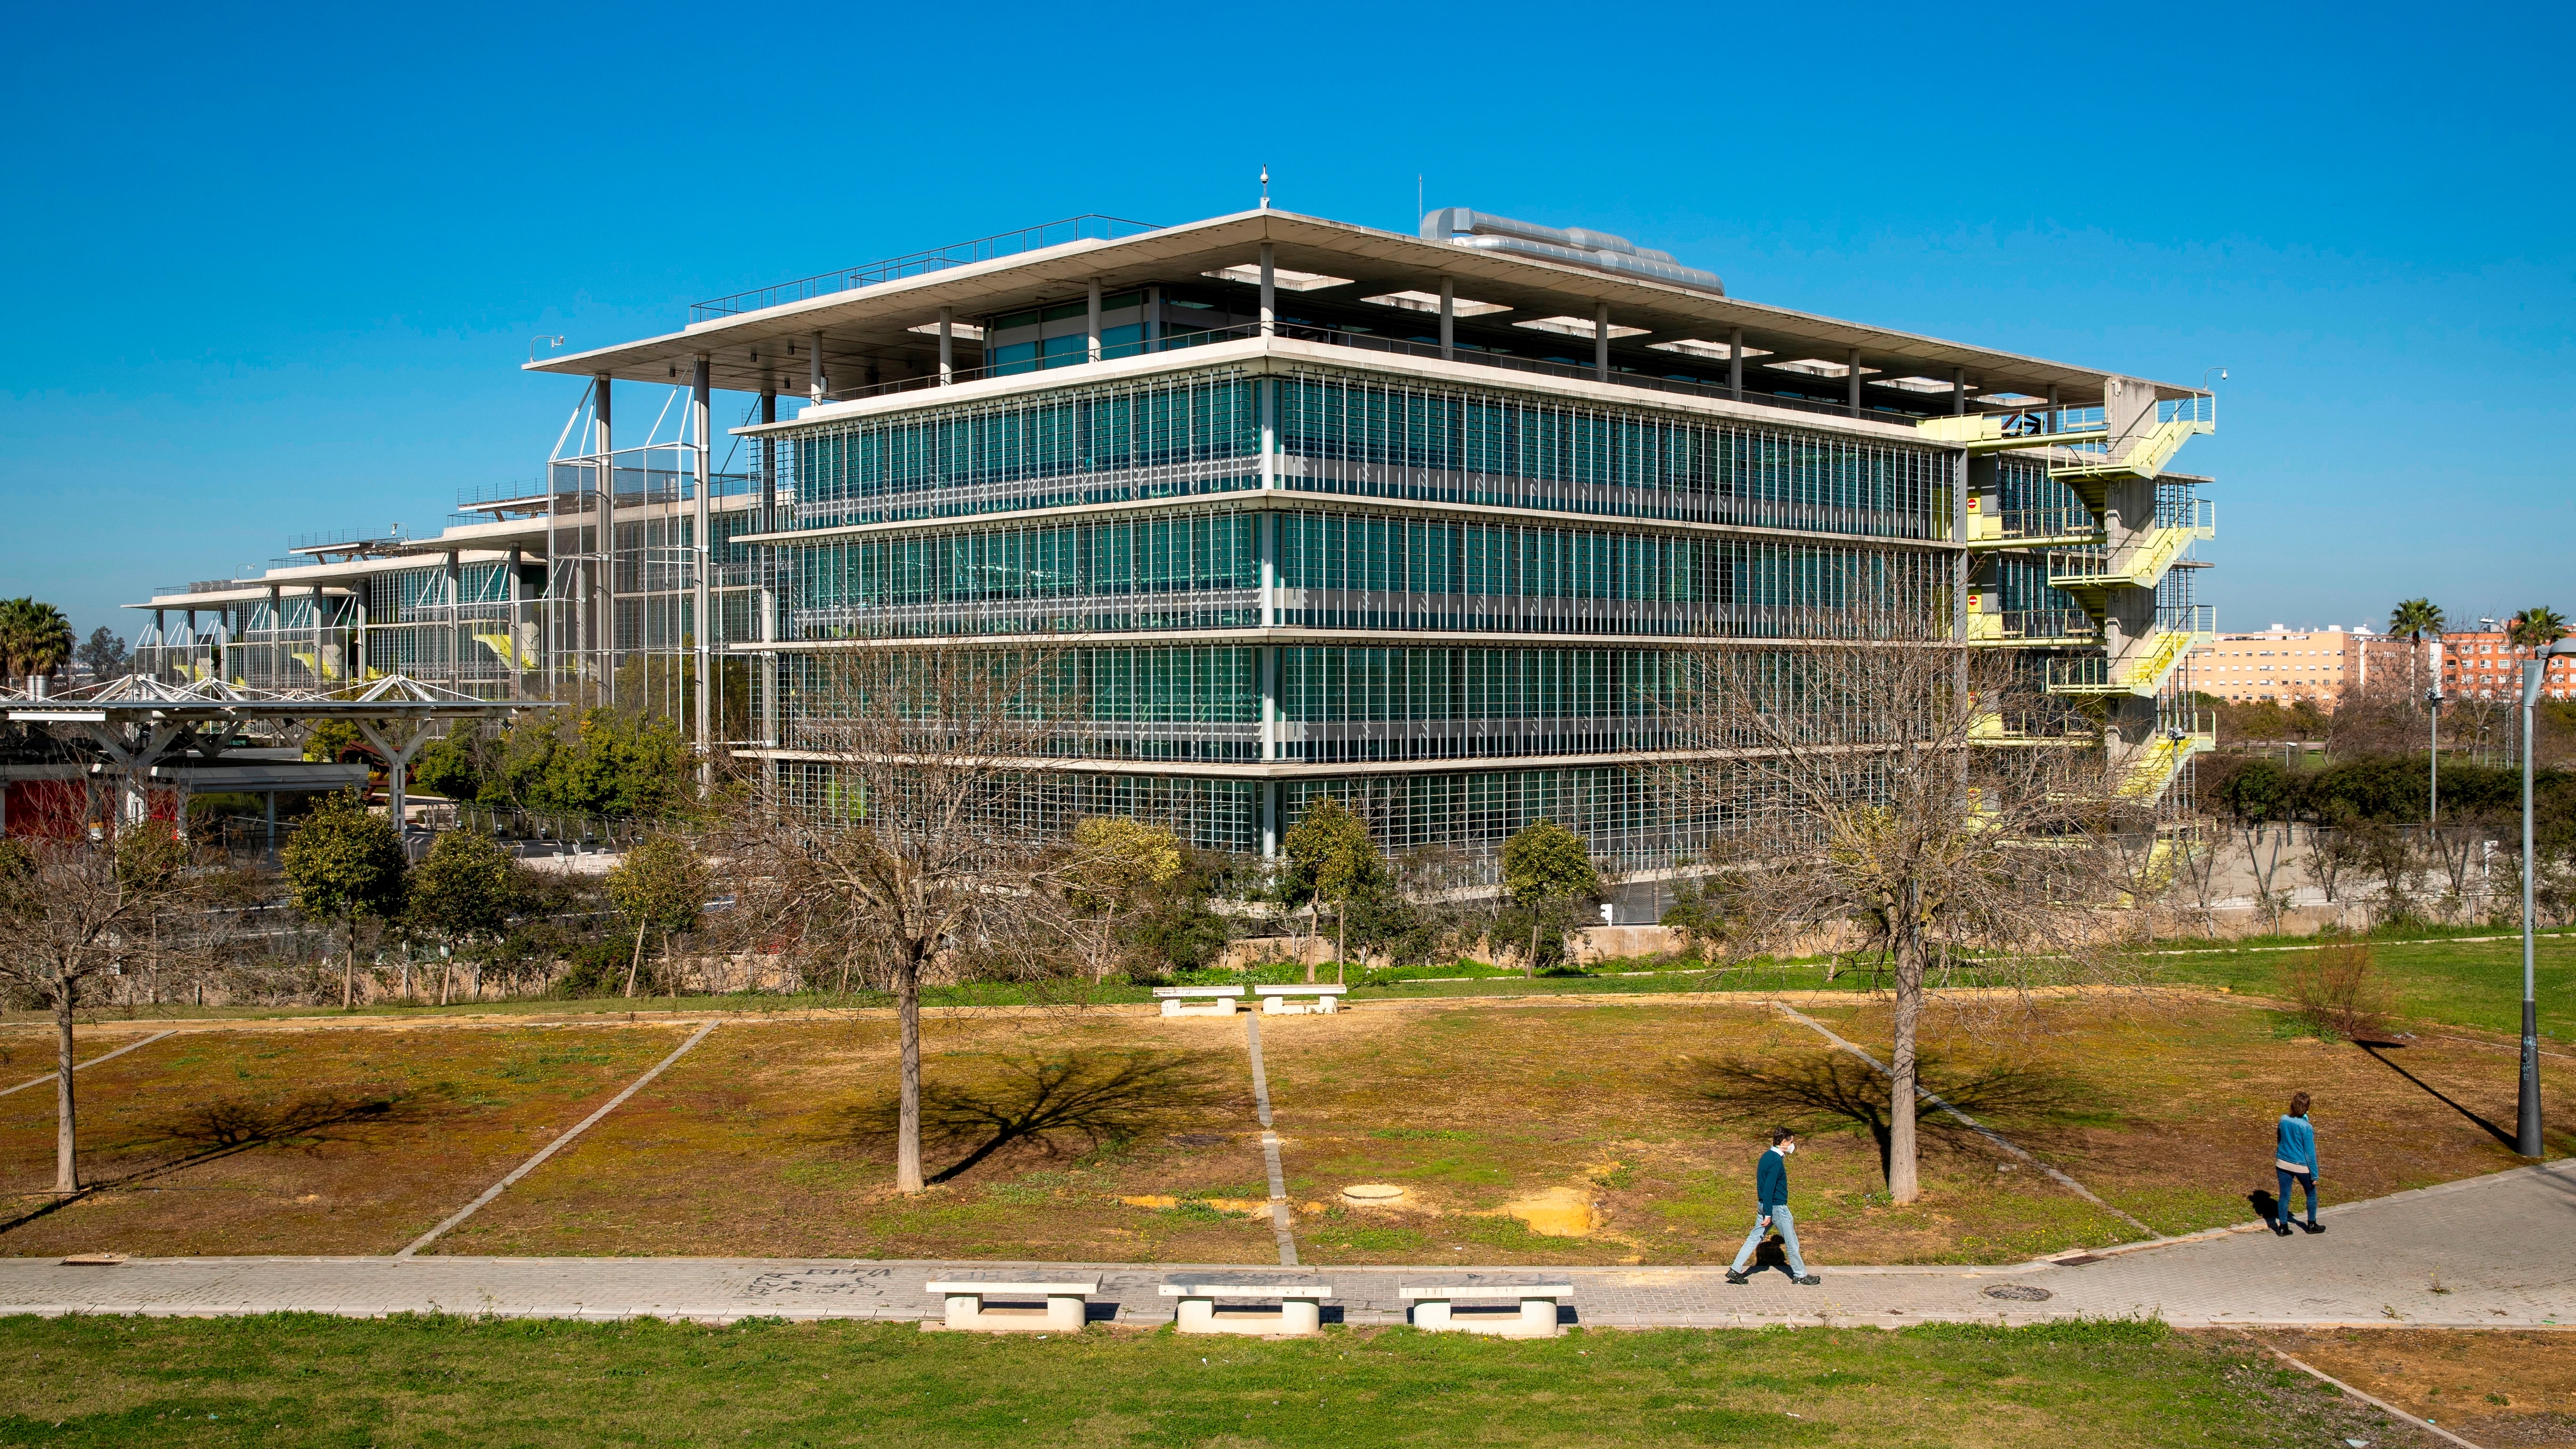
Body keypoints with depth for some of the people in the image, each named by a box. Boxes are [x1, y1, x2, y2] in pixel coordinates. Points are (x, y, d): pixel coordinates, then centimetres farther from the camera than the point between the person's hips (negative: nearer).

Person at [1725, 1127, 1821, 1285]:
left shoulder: (1767, 1156, 8)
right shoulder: (1777, 1162, -22)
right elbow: (1769, 1188, -24)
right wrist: (1768, 1214, -22)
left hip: (1763, 1205, 9)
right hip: (1777, 1207, -9)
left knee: (1755, 1237, 10)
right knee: (1792, 1242, 7)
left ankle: (1735, 1271, 6)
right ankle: (1800, 1275, 20)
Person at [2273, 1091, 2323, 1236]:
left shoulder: (2283, 1120, -7)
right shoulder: (2306, 1127, -21)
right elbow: (2310, 1152, -14)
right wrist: (2314, 1175, -6)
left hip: (2282, 1164, 4)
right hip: (2301, 1166, -4)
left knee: (2284, 1195, 12)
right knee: (2311, 1194, 19)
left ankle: (2282, 1227, 15)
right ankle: (2311, 1225, 29)